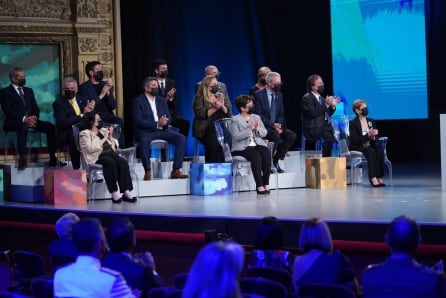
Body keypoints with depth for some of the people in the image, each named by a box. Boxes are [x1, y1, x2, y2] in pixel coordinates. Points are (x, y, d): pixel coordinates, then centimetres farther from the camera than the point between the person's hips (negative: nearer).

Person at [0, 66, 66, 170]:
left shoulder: (29, 91, 23)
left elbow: (36, 109, 17)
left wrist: (34, 117, -7)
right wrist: (24, 119, -22)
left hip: (30, 120, 6)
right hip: (14, 122, -6)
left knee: (50, 126, -17)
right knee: (23, 126, -40)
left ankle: (53, 159, -17)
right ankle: (22, 159, -47)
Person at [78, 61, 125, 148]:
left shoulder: (105, 85, 19)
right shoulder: (84, 87, 4)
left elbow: (113, 107, 11)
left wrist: (108, 92, -3)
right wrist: (101, 95, -11)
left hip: (107, 116, 4)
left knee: (119, 121, -30)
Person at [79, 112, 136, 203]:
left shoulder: (103, 130, 25)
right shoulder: (85, 133, 5)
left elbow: (115, 146, 24)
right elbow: (90, 148, -13)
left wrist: (110, 137, 5)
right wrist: (104, 139, -10)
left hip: (109, 153, 6)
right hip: (97, 156, -6)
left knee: (123, 162, -26)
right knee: (110, 162, -36)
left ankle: (126, 192, -35)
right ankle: (114, 193, -38)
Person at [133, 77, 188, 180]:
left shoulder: (161, 100, 18)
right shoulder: (138, 101, 1)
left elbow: (169, 118, 12)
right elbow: (138, 121, -11)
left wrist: (164, 122, -14)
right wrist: (157, 124, -21)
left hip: (162, 130, 5)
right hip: (146, 131, -5)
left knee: (181, 138, -19)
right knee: (144, 141, -39)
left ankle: (176, 170, -18)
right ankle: (148, 172, -28)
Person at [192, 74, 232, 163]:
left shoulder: (221, 96, 18)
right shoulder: (199, 97, 4)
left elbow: (229, 113, 11)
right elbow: (200, 114, -10)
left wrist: (222, 106, -8)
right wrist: (215, 108, -17)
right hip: (205, 128, -4)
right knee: (214, 142, -34)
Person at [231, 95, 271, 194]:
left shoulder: (256, 117, 21)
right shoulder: (235, 120, 3)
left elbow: (264, 133, 12)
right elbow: (236, 136, -11)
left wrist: (257, 128, -8)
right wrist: (250, 129, -17)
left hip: (258, 144, 5)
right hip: (243, 148, -5)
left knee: (266, 153, -28)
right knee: (256, 156, -34)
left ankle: (266, 184, -24)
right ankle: (260, 185, -31)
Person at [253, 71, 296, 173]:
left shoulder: (279, 95, 13)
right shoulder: (258, 95, -7)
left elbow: (281, 114, 14)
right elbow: (258, 115, -13)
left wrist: (279, 125, -7)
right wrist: (272, 125, -20)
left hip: (276, 126, 6)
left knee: (292, 135, -18)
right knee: (276, 135, -34)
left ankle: (276, 160, -7)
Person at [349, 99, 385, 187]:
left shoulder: (371, 121, 15)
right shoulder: (353, 123, -3)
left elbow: (376, 138, 13)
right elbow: (354, 140, -14)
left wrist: (373, 137, -12)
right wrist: (368, 135, -23)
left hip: (370, 146, 5)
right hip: (357, 148, -5)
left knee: (380, 149, -27)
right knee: (371, 151, -34)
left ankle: (379, 177, -34)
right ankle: (374, 178, -41)